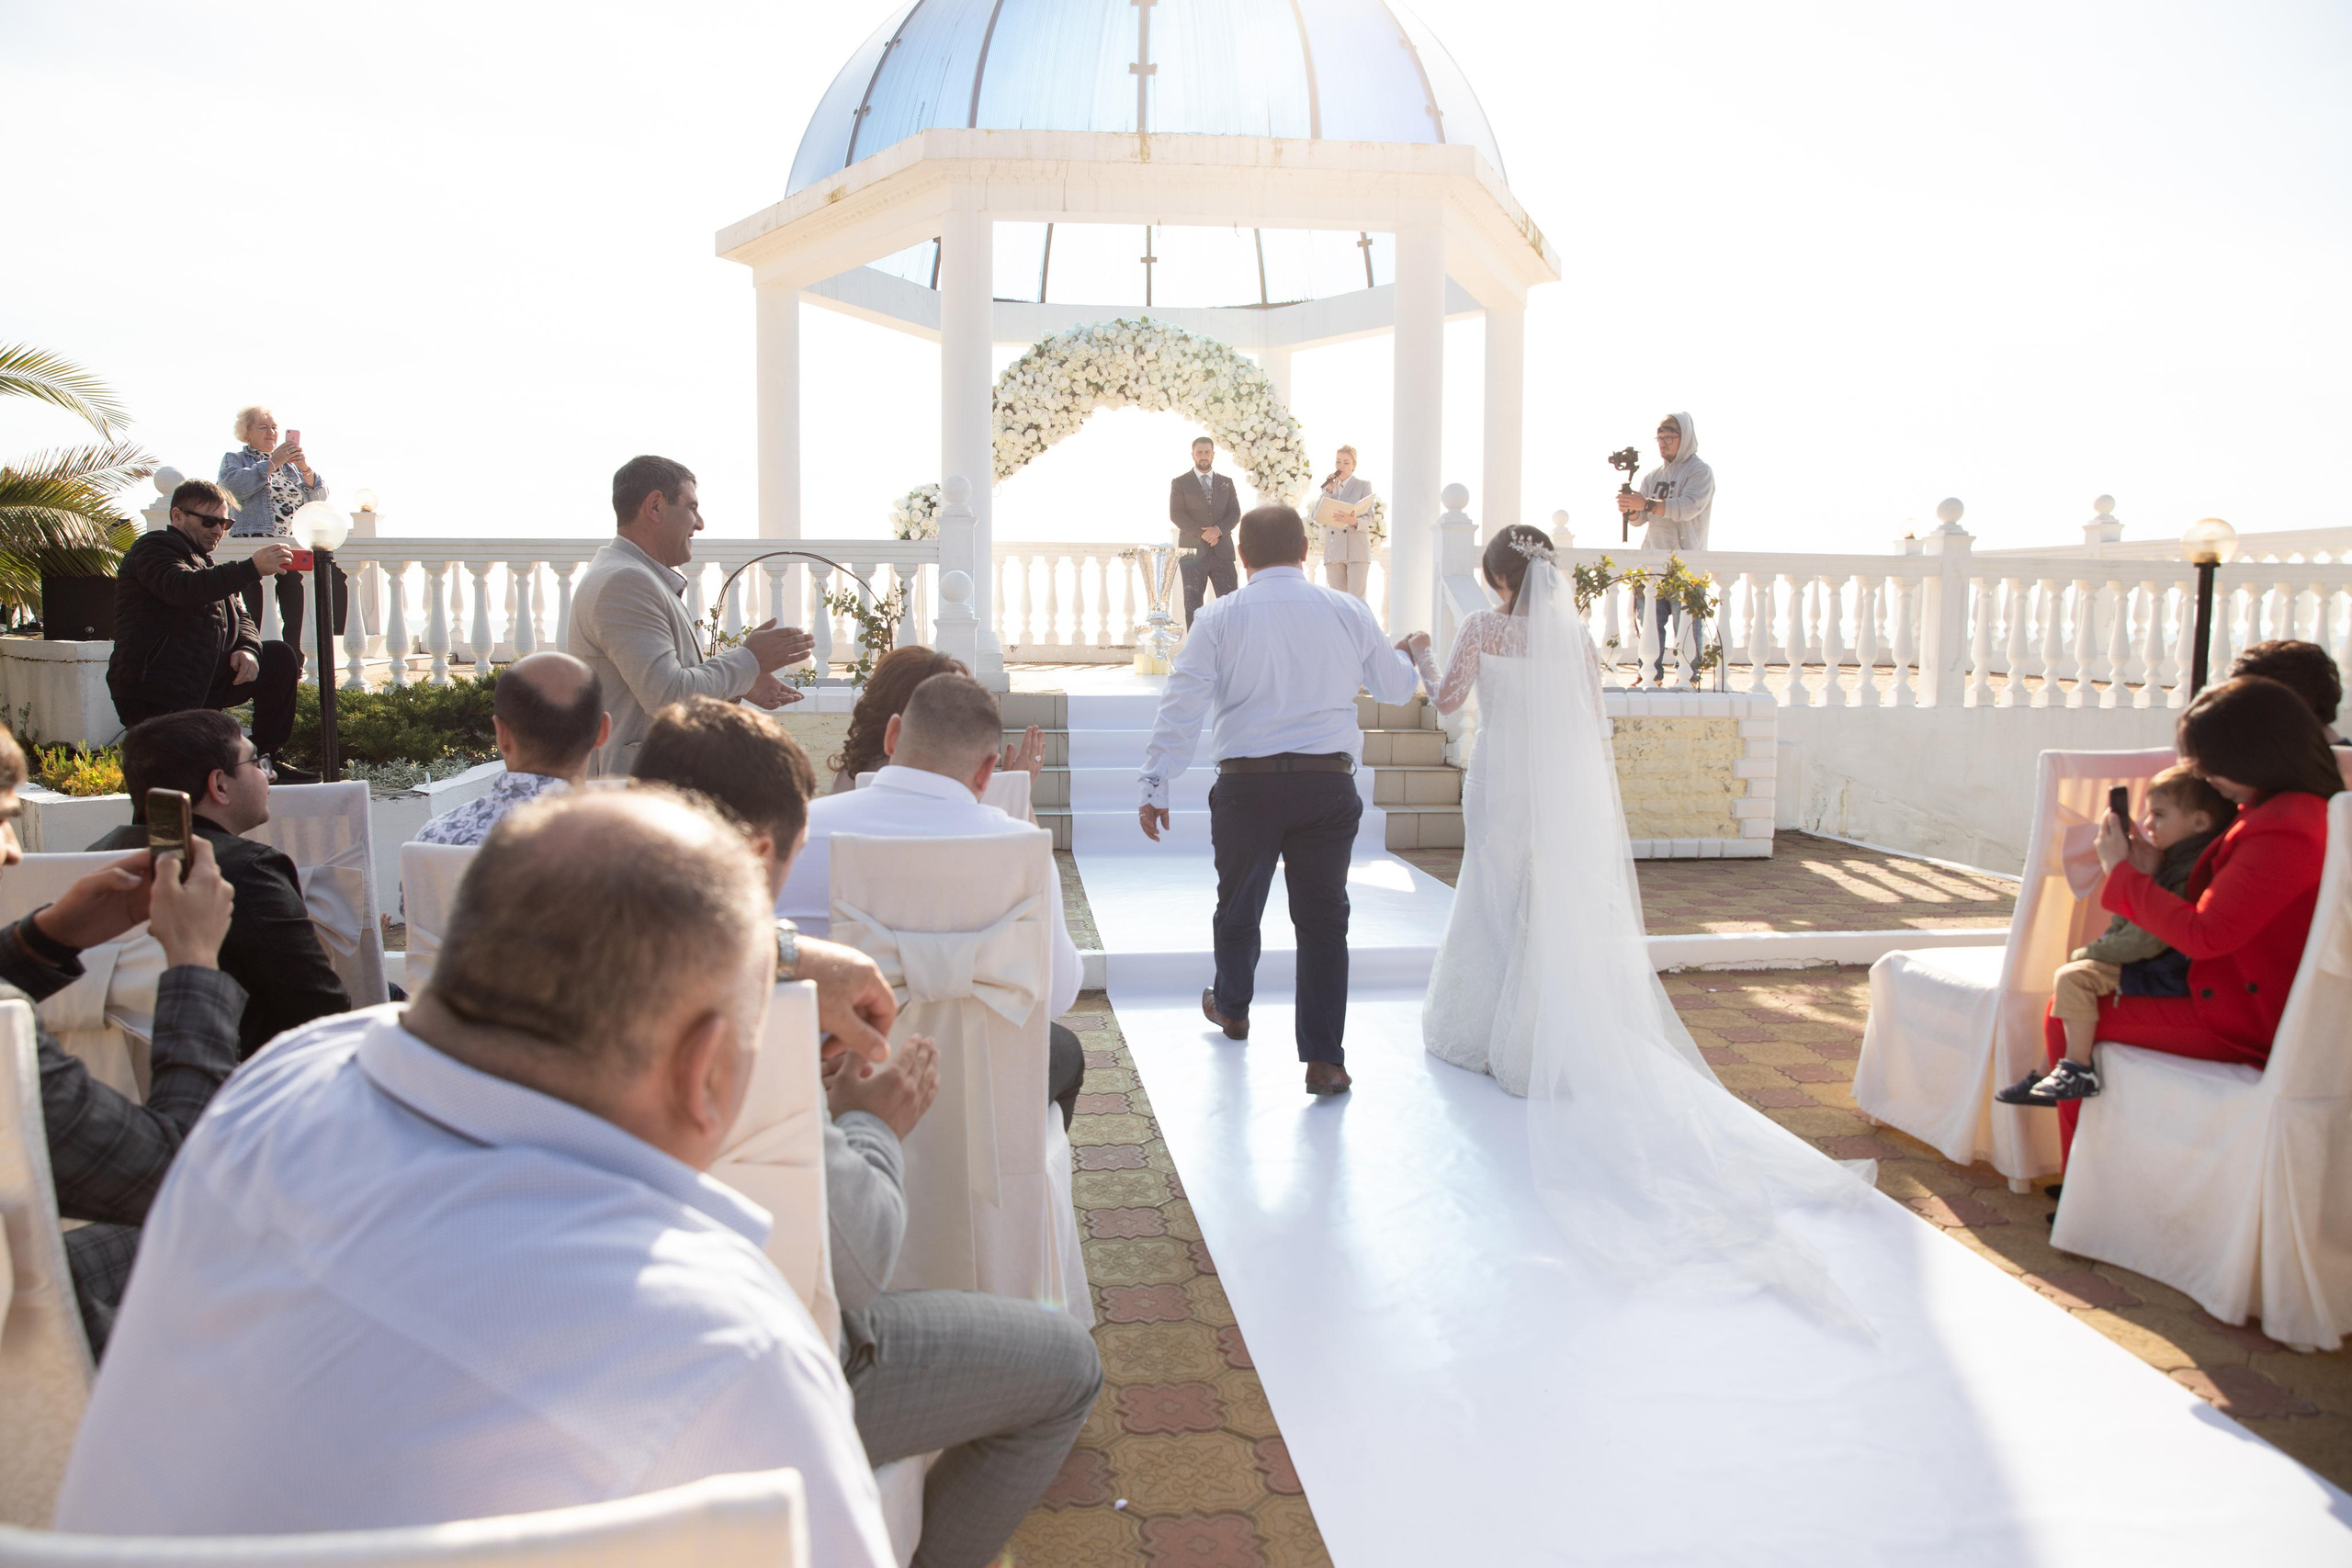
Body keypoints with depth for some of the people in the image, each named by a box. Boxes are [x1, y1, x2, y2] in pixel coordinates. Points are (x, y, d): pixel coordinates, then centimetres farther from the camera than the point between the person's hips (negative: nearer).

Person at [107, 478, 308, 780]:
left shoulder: (205, 562, 23)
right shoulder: (152, 548, -6)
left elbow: (240, 616, 14)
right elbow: (181, 587, -28)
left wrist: (248, 649, -10)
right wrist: (251, 568, -40)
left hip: (202, 680, 9)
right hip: (155, 690, -9)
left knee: (280, 659, -1)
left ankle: (265, 759, 3)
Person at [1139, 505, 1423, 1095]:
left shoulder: (1222, 616, 0)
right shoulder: (1349, 611, 6)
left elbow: (1181, 706, -5)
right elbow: (1395, 687, 19)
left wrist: (1155, 787, -2)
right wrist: (1409, 653, 42)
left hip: (1247, 783, -1)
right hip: (1330, 782, 1)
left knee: (1238, 906, 20)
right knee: (1323, 918, 6)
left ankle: (1232, 1009, 44)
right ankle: (1324, 1058, 3)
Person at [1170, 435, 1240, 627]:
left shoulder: (1226, 483, 15)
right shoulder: (1180, 483, 5)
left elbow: (1235, 513, 8)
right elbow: (1176, 514, -4)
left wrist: (1218, 530, -12)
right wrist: (1202, 533, -14)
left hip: (1222, 551, 2)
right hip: (1193, 551, -2)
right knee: (1193, 604, 0)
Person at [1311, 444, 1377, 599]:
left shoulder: (1363, 486, 5)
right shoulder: (1329, 487, 17)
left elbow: (1369, 518, -5)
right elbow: (1317, 515, 5)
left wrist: (1355, 522, -27)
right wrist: (1328, 490, -3)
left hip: (1357, 550, -4)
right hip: (1333, 551, 4)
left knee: (1356, 599, -13)